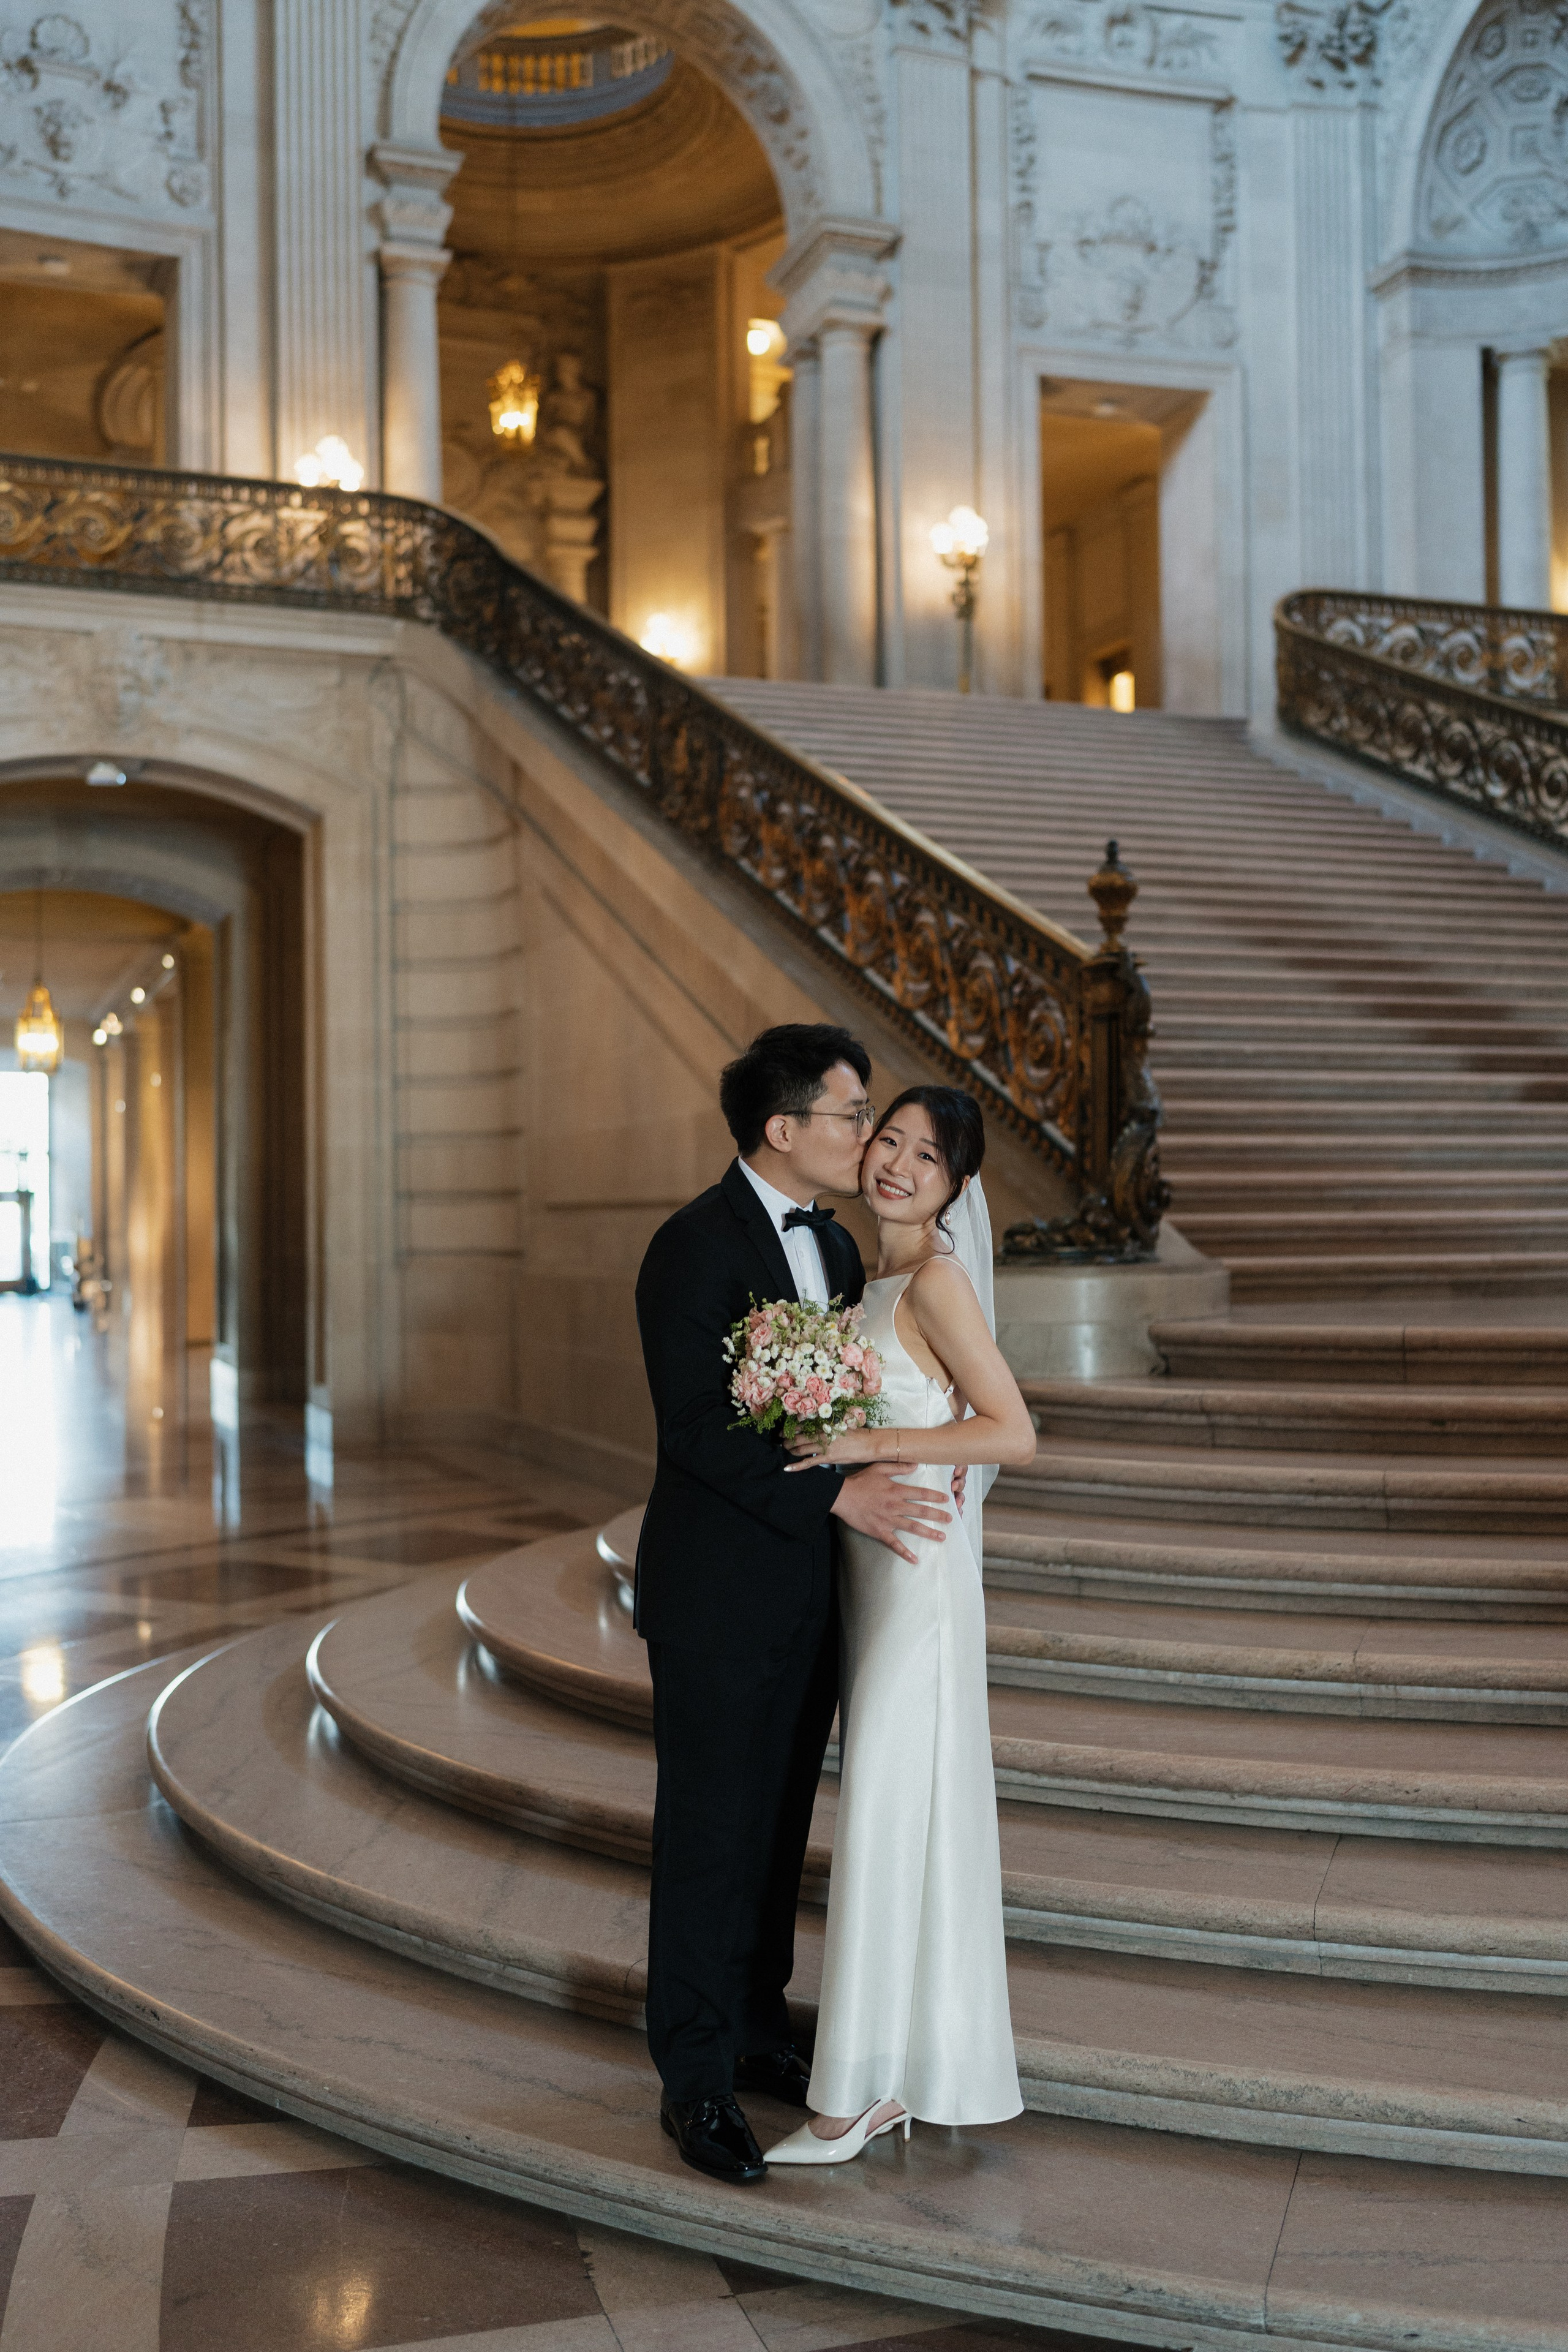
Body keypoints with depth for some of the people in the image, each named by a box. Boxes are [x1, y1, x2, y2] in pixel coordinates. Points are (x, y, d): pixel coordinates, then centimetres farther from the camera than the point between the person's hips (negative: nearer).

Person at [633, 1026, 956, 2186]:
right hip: (720, 1597, -7)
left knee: (779, 1828, 17)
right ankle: (696, 2081, 15)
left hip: (810, 1595, 8)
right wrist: (839, 1492, -24)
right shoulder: (697, 1245, -15)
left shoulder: (836, 1246, 11)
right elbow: (696, 1425, -21)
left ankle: (757, 2028, 32)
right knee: (711, 1837, 3)